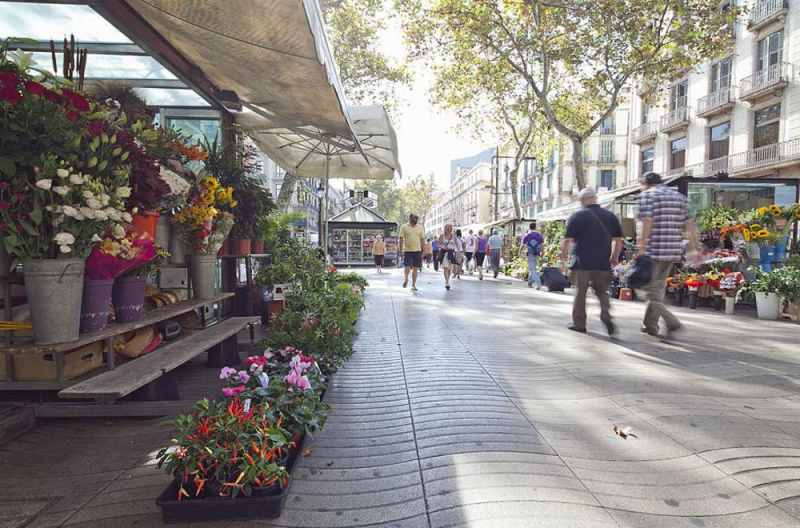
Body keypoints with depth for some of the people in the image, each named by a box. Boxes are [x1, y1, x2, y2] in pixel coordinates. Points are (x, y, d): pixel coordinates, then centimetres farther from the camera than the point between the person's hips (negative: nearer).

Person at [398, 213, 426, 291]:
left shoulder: (420, 227, 8)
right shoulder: (404, 227, 0)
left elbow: (422, 239, 10)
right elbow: (401, 239, -1)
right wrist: (401, 250, -8)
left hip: (417, 251, 3)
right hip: (407, 251, -2)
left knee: (415, 269, 3)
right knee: (407, 267, -7)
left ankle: (413, 285, 13)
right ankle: (406, 279, 23)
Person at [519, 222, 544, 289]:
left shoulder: (526, 236, -6)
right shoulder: (539, 236, 2)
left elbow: (522, 246, -2)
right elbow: (542, 246, -1)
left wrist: (520, 253, 17)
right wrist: (542, 253, 15)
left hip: (530, 255, -3)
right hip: (537, 255, 3)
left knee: (532, 270, -5)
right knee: (533, 269, 18)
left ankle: (538, 283, -23)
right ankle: (530, 283, 24)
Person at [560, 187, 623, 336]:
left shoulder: (577, 216, -6)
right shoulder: (610, 216, 6)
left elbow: (568, 240, -9)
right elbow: (618, 240, 9)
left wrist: (564, 254, 8)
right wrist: (615, 257, 20)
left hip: (582, 263, -3)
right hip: (603, 263, 3)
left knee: (580, 292, 8)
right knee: (602, 290, 16)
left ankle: (579, 323, 16)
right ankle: (606, 315, -8)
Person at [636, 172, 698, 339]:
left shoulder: (646, 195, -1)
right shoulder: (679, 197, 17)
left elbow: (647, 222, -13)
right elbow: (688, 223, 9)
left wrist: (641, 247, -14)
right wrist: (693, 247, 8)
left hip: (653, 250, -6)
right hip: (673, 250, 7)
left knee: (650, 289, 1)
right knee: (658, 287, 16)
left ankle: (672, 322, -12)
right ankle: (650, 325, 23)